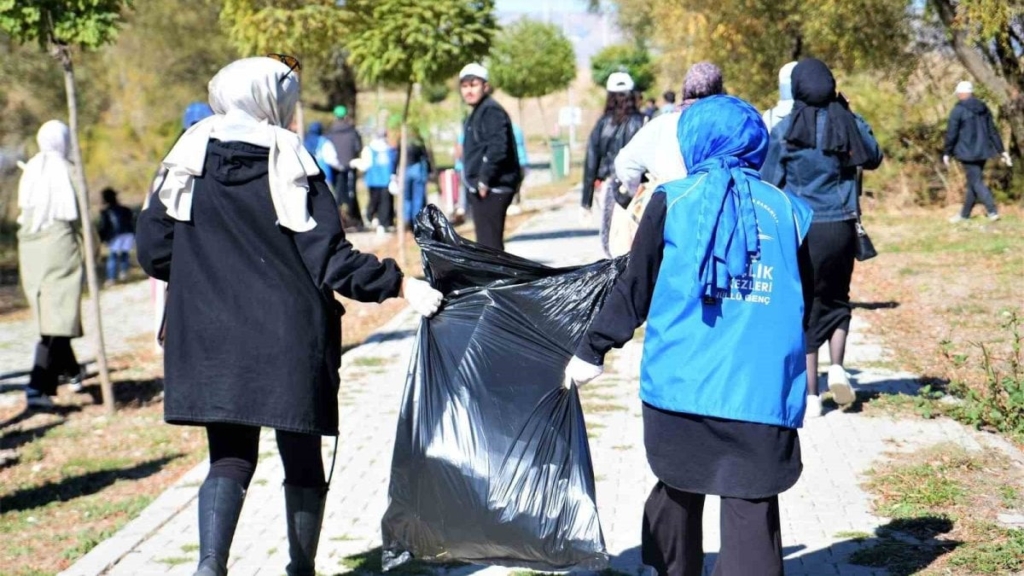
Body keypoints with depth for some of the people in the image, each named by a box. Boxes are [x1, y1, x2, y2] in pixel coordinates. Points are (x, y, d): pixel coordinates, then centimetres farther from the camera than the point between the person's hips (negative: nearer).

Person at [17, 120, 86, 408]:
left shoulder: (29, 169, 7)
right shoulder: (66, 170, -8)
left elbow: (23, 210, 11)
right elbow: (76, 216, -8)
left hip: (30, 249, 6)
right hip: (59, 246, -6)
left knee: (48, 311, 20)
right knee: (57, 317, -7)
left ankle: (70, 369, 39)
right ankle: (38, 386, -17)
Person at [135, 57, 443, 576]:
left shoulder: (188, 162, 1)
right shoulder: (291, 165, -9)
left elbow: (152, 250, 3)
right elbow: (331, 261, -14)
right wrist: (400, 284, -6)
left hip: (210, 341, 3)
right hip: (290, 339, -3)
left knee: (230, 457, 9)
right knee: (301, 458, 13)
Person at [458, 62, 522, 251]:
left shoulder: (491, 111, -12)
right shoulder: (476, 114, 20)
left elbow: (498, 148, -24)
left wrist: (485, 179, -20)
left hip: (491, 190, -11)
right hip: (480, 190, 11)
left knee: (490, 243, -12)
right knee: (485, 243, 15)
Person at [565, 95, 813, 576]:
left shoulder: (672, 200, 3)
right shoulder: (786, 210, 7)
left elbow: (635, 289, 4)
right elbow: (806, 301, 14)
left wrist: (593, 350, 13)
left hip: (682, 383, 0)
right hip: (761, 389, 0)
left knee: (678, 491, 18)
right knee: (751, 507, -1)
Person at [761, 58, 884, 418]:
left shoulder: (784, 131, -6)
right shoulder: (849, 124, -2)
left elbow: (769, 182, -3)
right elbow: (873, 159, 18)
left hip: (799, 228, -2)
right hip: (840, 226, 2)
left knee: (804, 308, 6)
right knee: (836, 299, 22)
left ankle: (810, 395, 5)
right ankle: (837, 366, 1)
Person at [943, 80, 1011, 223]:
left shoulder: (958, 110, -11)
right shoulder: (983, 108, 8)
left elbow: (951, 134, -12)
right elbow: (993, 131, 10)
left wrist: (946, 153, -2)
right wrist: (1002, 151, 12)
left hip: (967, 152, -7)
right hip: (982, 152, 7)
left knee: (976, 182, -5)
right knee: (974, 181, 14)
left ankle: (993, 211, -16)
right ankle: (964, 214, 23)